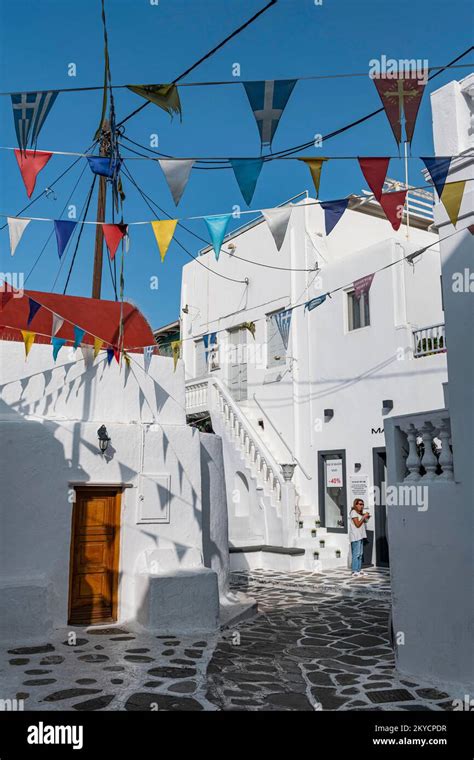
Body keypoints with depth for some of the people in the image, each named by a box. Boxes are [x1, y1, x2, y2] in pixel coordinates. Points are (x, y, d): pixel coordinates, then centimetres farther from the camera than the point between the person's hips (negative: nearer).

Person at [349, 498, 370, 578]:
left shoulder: (359, 513, 20)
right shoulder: (353, 512, -9)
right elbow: (357, 524, -16)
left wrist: (366, 518, 7)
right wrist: (364, 517, -11)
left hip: (360, 536, 10)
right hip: (355, 536, -10)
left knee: (360, 554, 11)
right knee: (356, 554, -10)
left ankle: (359, 570, 16)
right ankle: (354, 572, -9)